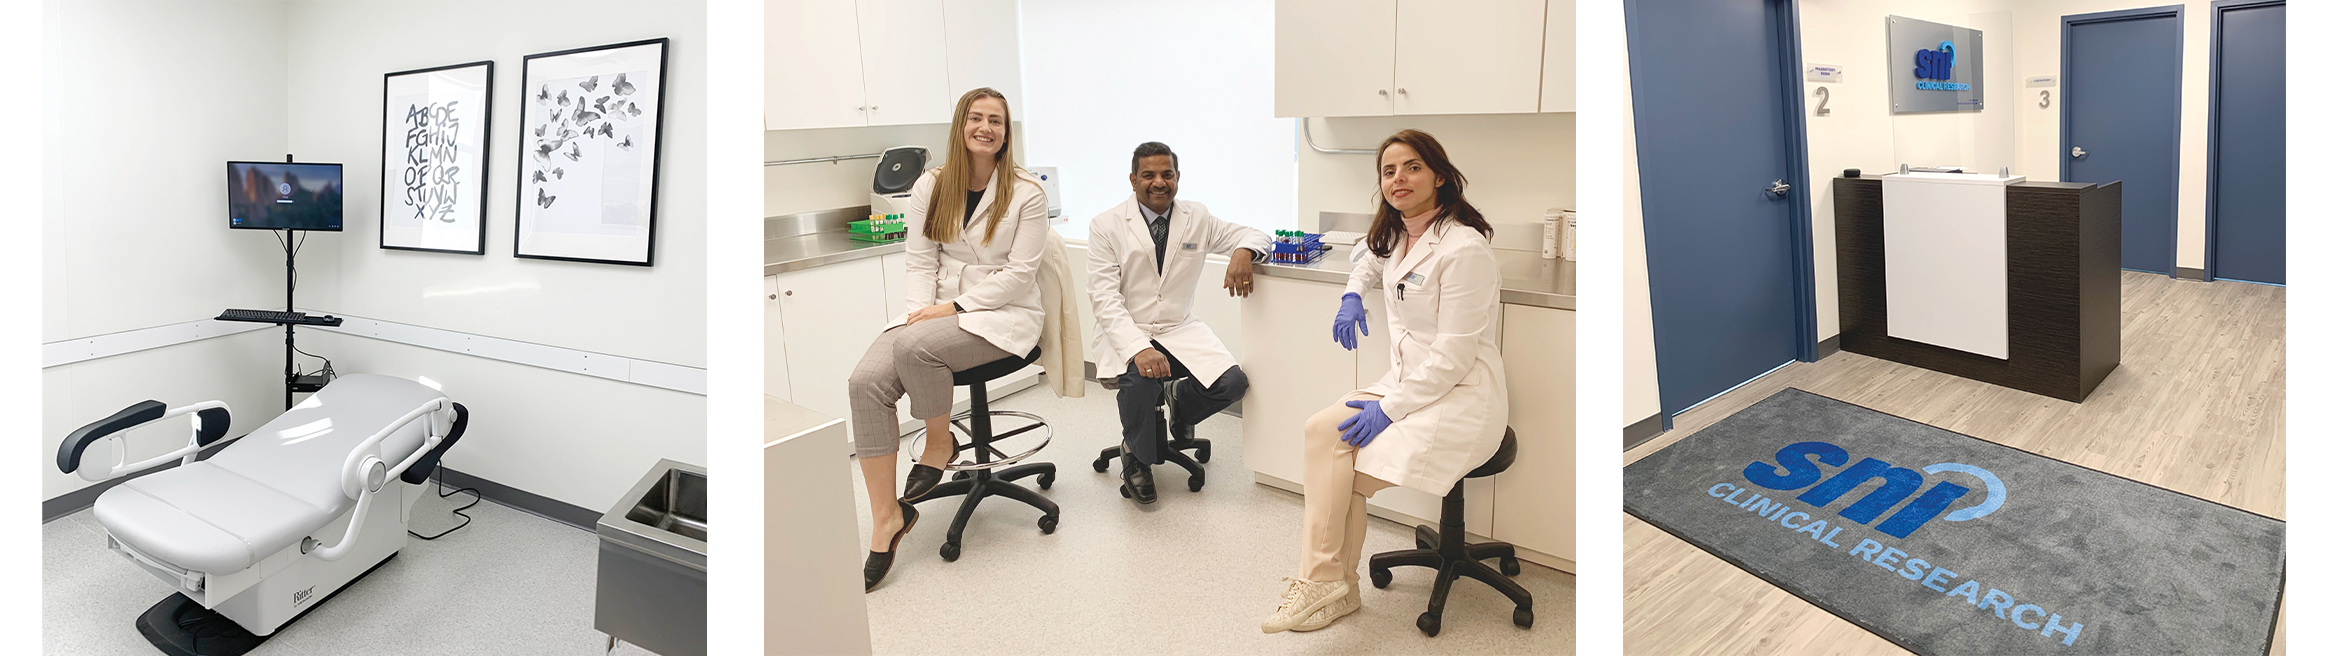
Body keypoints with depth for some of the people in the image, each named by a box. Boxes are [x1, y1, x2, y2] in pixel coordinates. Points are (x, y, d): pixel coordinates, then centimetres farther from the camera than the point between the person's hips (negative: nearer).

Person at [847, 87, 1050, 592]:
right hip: (936, 310, 4)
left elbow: (1018, 273, -9)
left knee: (914, 346, -34)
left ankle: (939, 445, -4)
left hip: (1003, 313, -4)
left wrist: (953, 308, -15)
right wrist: (920, 309, -10)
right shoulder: (930, 186, 10)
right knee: (866, 382, -23)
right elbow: (921, 261, 8)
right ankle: (886, 518, -14)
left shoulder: (1027, 193, -2)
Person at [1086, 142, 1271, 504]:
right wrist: (1139, 348, -29)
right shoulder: (1106, 226, -5)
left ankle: (1179, 410, 19)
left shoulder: (1197, 218, 5)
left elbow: (1253, 235, 11)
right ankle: (1136, 457, -1)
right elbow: (1104, 298, -13)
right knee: (1140, 380, -34)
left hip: (1180, 329, 4)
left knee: (1232, 382, -18)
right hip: (1127, 333, -3)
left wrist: (1243, 253, -17)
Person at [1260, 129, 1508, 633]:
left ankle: (1329, 586, 0)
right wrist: (1352, 295, 16)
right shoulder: (1397, 237, 10)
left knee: (1344, 470, -19)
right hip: (1408, 382, 8)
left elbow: (1454, 356, -20)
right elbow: (1371, 264, 38)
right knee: (1321, 430, -17)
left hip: (1459, 398, -8)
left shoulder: (1463, 247, -17)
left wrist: (1388, 408, -21)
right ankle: (1326, 584, -13)